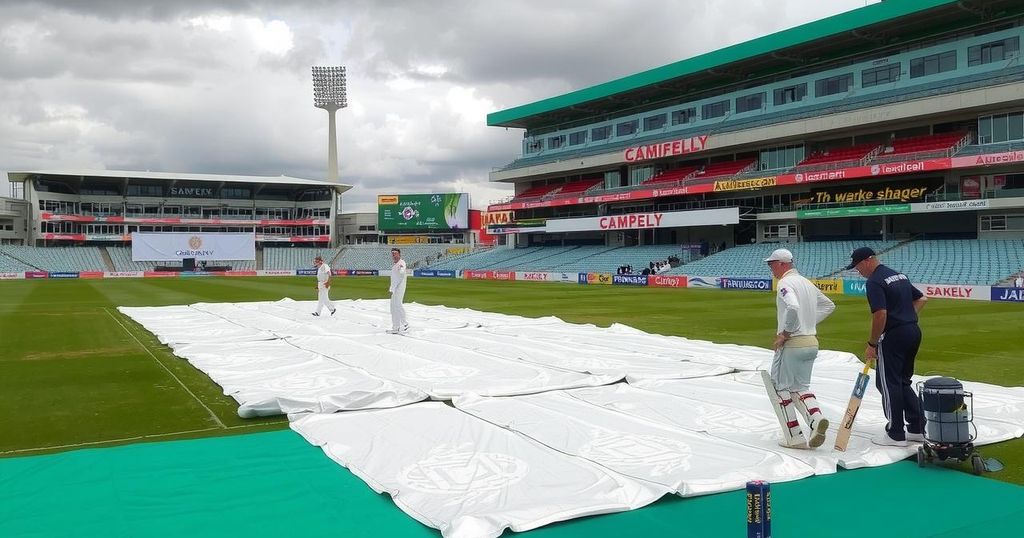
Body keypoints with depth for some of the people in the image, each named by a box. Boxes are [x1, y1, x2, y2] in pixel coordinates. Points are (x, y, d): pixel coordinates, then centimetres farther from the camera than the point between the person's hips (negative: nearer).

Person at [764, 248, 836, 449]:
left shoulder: (785, 283, -14)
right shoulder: (807, 282, 14)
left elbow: (793, 307, -32)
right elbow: (829, 305, 23)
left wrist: (785, 333, -20)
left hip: (792, 344, -8)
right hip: (812, 342, 8)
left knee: (779, 387, 6)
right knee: (800, 387, 19)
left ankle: (794, 437, 4)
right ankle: (816, 418, -7)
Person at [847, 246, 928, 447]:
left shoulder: (874, 282, -14)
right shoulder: (900, 276, 15)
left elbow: (880, 314, -22)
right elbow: (921, 299, 22)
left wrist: (872, 344, -14)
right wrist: (907, 318, 15)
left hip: (894, 335, -9)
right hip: (914, 332, 9)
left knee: (887, 383, 1)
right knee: (903, 381, 18)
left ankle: (896, 434, 5)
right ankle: (917, 429, 20)